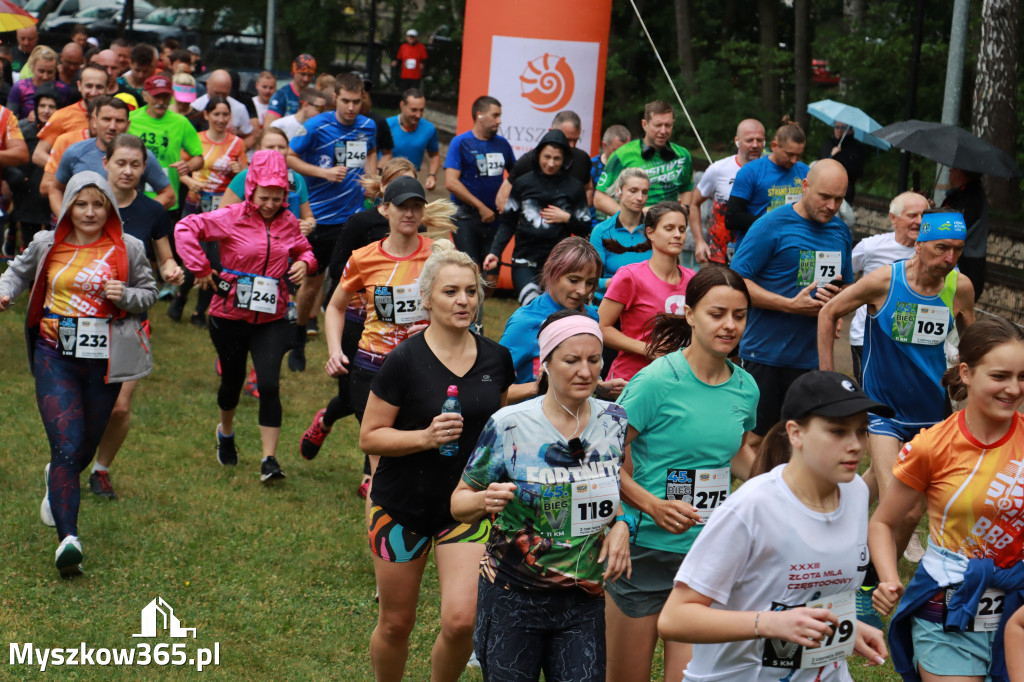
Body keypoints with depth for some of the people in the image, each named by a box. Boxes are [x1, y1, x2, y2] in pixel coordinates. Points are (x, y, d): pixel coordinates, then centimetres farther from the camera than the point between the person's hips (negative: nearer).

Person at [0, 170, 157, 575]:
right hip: (55, 356, -2)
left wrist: (125, 296, -11)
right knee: (66, 447, -14)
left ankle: (57, 482, 52)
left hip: (104, 359, 2)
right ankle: (68, 538, -18)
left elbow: (149, 292, 10)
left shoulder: (127, 249, 2)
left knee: (87, 445, 15)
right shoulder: (47, 245, 3)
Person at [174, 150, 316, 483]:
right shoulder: (231, 218, -9)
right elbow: (186, 228, -11)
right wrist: (200, 269, -13)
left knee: (269, 384, -14)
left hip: (272, 319, 1)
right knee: (232, 379, 15)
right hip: (230, 315, -1)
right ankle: (226, 431, 48)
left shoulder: (288, 223, 2)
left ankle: (269, 459, -9)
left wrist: (304, 262, -4)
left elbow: (303, 249, 19)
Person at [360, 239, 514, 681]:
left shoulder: (496, 359, 0)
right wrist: (426, 437, -24)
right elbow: (369, 437, -9)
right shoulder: (405, 361, -12)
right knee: (396, 624, 9)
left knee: (462, 620, -12)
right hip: (403, 507, -2)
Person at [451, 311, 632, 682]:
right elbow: (459, 502, -3)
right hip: (513, 599, -3)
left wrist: (621, 524, -1)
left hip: (585, 601, 3)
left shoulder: (615, 422, 2)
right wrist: (484, 501, -25)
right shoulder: (509, 426, -9)